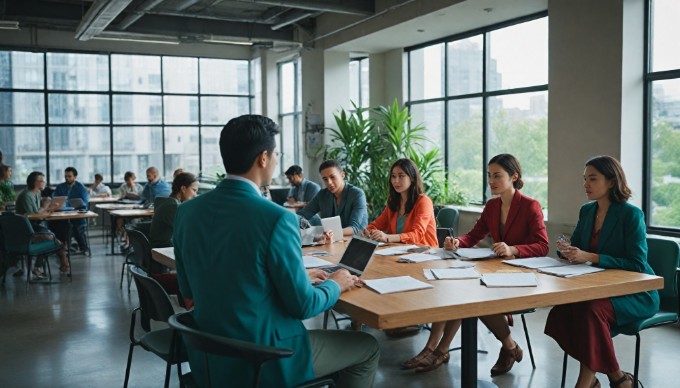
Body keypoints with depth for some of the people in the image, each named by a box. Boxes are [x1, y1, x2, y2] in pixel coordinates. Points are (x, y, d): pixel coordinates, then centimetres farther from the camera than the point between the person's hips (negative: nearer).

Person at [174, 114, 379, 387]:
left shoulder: (186, 211, -3)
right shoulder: (276, 218, -23)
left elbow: (188, 290, 9)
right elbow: (302, 305, -16)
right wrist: (335, 285, 5)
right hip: (266, 362, -7)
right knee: (367, 348, 16)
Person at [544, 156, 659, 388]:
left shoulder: (631, 215, -13)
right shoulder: (587, 211, 7)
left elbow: (637, 265, -18)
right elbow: (576, 248, 14)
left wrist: (591, 257, -27)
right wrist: (568, 251, -12)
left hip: (636, 293, -6)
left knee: (591, 310, -34)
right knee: (562, 310, -23)